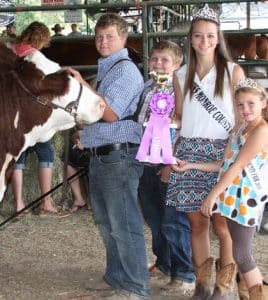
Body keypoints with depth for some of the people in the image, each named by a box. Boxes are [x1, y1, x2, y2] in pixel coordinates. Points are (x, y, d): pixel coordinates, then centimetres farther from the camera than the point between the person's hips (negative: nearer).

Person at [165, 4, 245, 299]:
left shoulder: (233, 71, 0)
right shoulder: (181, 75, 11)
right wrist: (173, 157, 6)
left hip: (222, 154, -3)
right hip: (189, 152, 3)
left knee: (222, 224, -5)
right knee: (197, 222, 5)